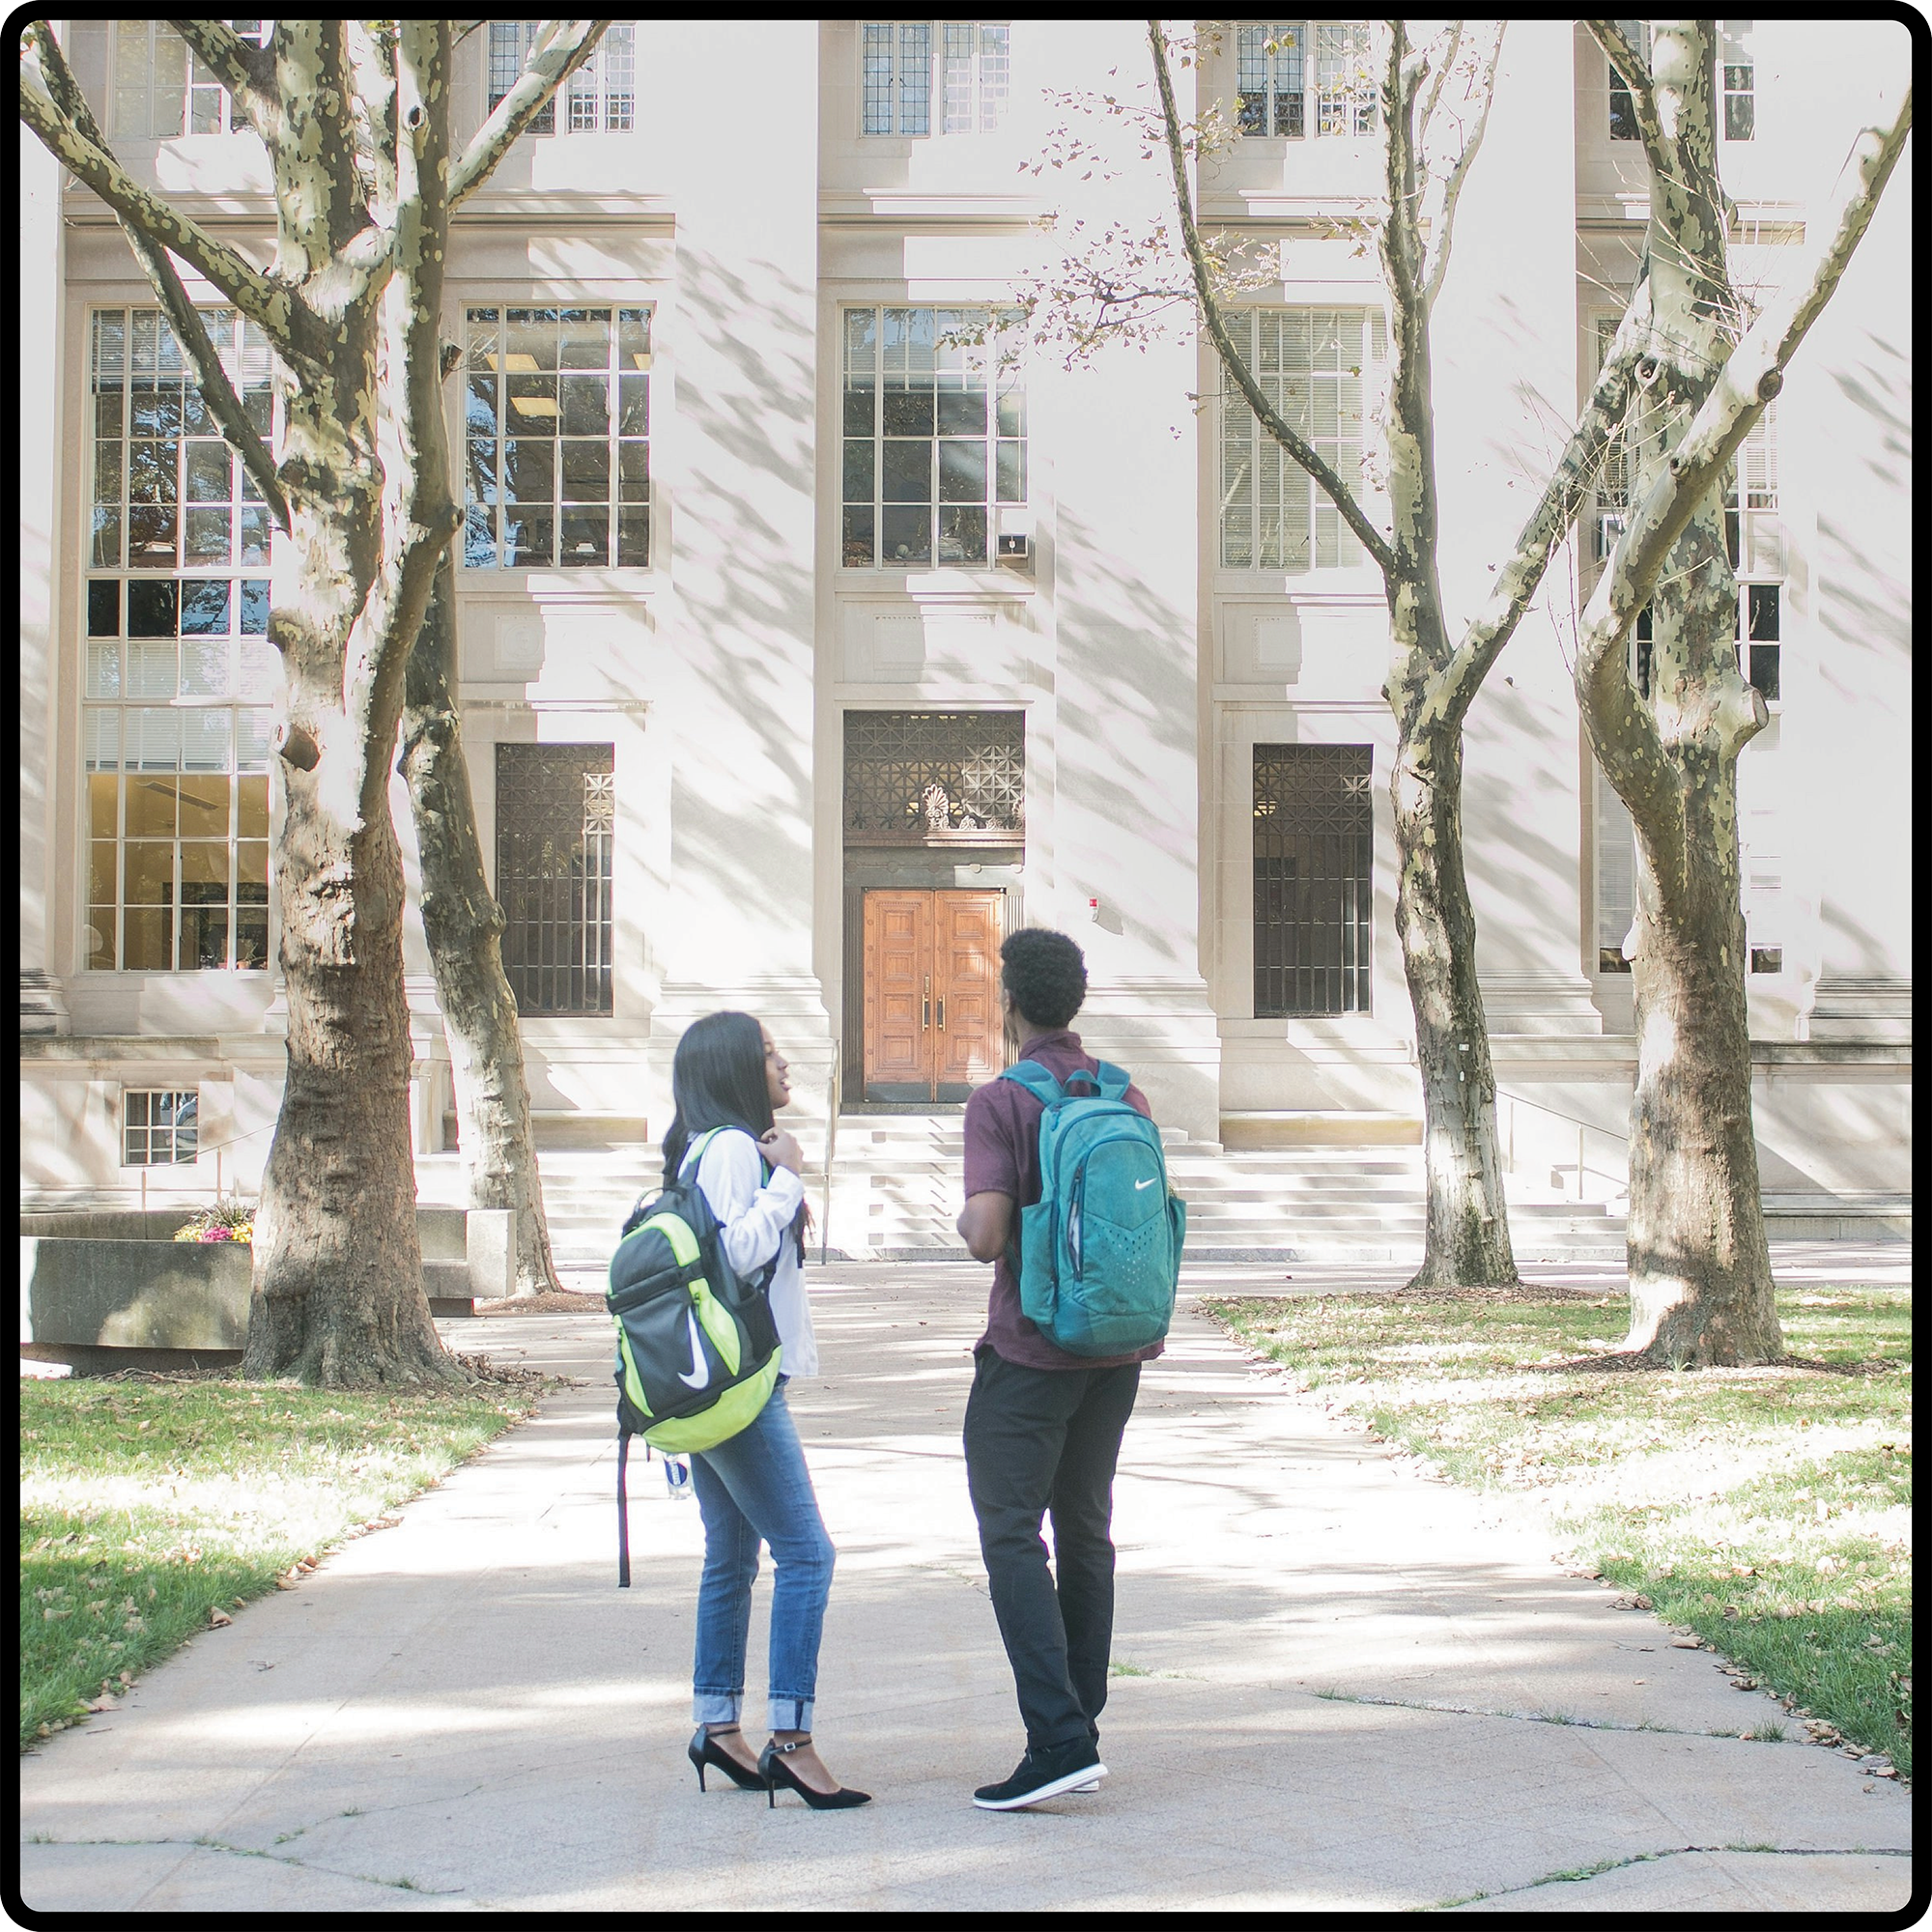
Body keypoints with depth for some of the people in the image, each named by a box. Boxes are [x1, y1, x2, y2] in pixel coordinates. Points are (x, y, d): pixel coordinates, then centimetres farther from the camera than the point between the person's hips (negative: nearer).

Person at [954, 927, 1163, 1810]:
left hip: (1029, 1350, -6)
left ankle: (1058, 1739, -15)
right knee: (1086, 1531, 14)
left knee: (1012, 1536, -6)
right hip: (1118, 1346, 7)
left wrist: (966, 1222, 1)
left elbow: (988, 1235, -20)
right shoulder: (1127, 1098, 7)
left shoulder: (999, 1103, -12)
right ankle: (1081, 1728, 18)